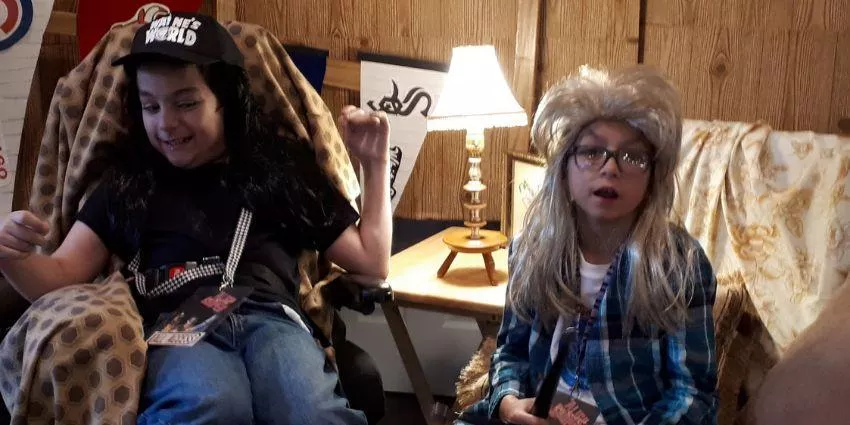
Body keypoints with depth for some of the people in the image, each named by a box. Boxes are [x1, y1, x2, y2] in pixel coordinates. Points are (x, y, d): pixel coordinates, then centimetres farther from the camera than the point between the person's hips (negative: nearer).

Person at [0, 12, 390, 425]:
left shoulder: (281, 164, 21)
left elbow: (370, 263, 24)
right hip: (174, 329, 1)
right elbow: (60, 278, 20)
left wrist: (376, 164, 19)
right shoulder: (127, 179, 24)